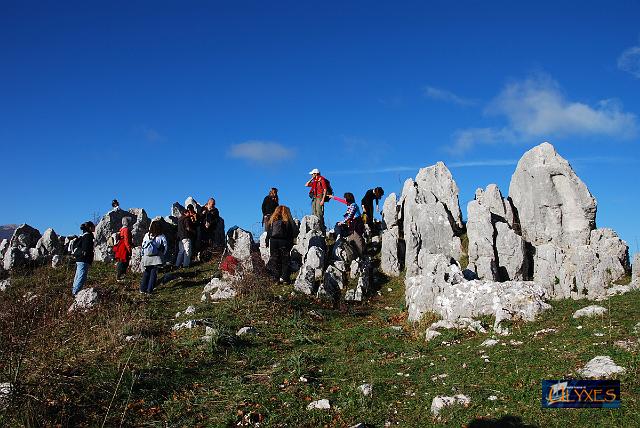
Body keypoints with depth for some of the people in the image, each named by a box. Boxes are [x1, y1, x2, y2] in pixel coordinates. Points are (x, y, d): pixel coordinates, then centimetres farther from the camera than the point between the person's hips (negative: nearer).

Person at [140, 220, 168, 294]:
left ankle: (143, 288, 17)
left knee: (146, 272, 15)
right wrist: (162, 255, 3)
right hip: (156, 258, -3)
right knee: (153, 273, 5)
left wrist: (143, 255, 12)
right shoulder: (161, 237, -9)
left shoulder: (147, 235, -1)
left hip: (146, 257, 3)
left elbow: (143, 245, 4)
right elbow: (165, 246, -10)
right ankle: (149, 290, 4)